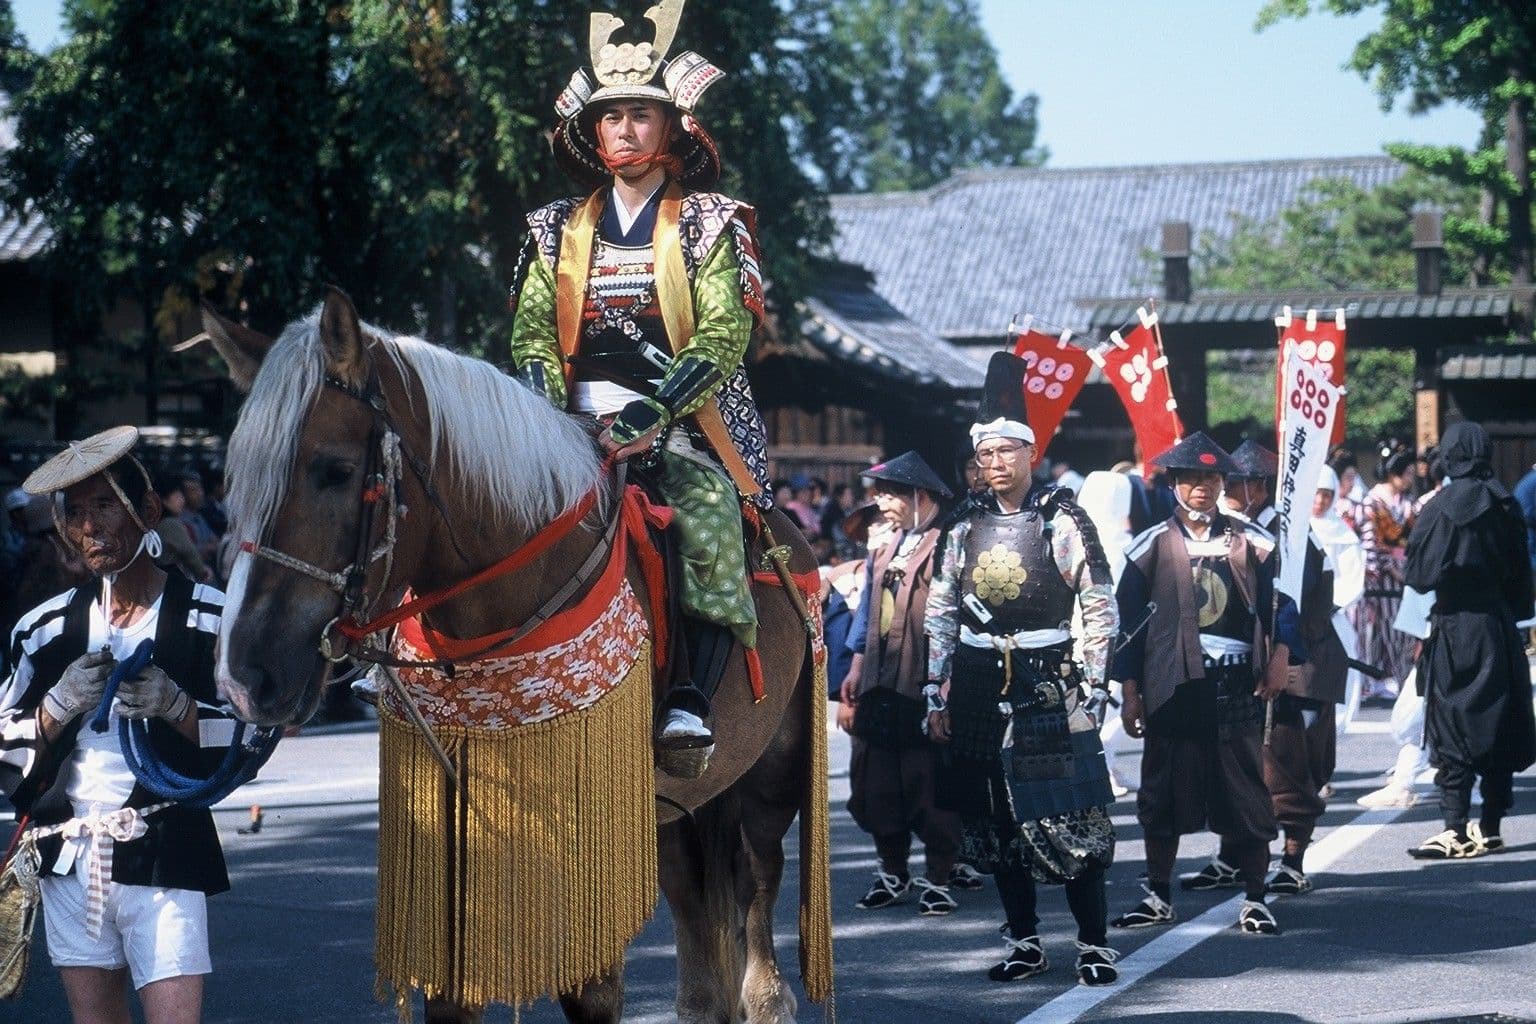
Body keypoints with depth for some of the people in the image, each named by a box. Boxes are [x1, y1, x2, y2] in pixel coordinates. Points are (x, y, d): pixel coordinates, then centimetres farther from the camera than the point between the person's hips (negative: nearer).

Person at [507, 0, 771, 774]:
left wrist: (652, 417, -19)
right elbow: (532, 332, 8)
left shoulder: (709, 226, 5)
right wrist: (551, 415, -11)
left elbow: (722, 334, -6)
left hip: (684, 420, -3)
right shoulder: (559, 231, 16)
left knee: (709, 525, -30)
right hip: (580, 421, 3)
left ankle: (690, 707, -33)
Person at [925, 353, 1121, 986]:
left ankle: (1094, 945, 1)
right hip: (978, 685, 5)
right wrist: (937, 696, 8)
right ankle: (1024, 941, 17)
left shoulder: (1064, 523, -4)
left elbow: (1101, 611, -5)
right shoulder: (966, 529, 10)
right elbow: (940, 616, 12)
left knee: (1068, 816, -6)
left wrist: (1092, 688, -10)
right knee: (993, 820, 8)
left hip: (1048, 683, -5)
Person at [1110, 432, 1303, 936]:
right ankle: (1158, 895, 17)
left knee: (1245, 788, 0)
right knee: (1164, 790, 5)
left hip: (1236, 682, 0)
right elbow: (1128, 620, 5)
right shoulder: (1152, 546, 4)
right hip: (1172, 685, 0)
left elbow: (1280, 602, 10)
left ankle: (1254, 897, 7)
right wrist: (1129, 691, 2)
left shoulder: (1251, 543, 6)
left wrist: (1279, 659, -4)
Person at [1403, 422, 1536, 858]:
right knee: (1499, 727, 10)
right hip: (1499, 625, 4)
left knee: (1452, 730, -2)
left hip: (1454, 627, -4)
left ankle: (1457, 831, -9)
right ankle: (1491, 827, 13)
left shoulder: (1439, 508, -11)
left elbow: (1418, 574, -8)